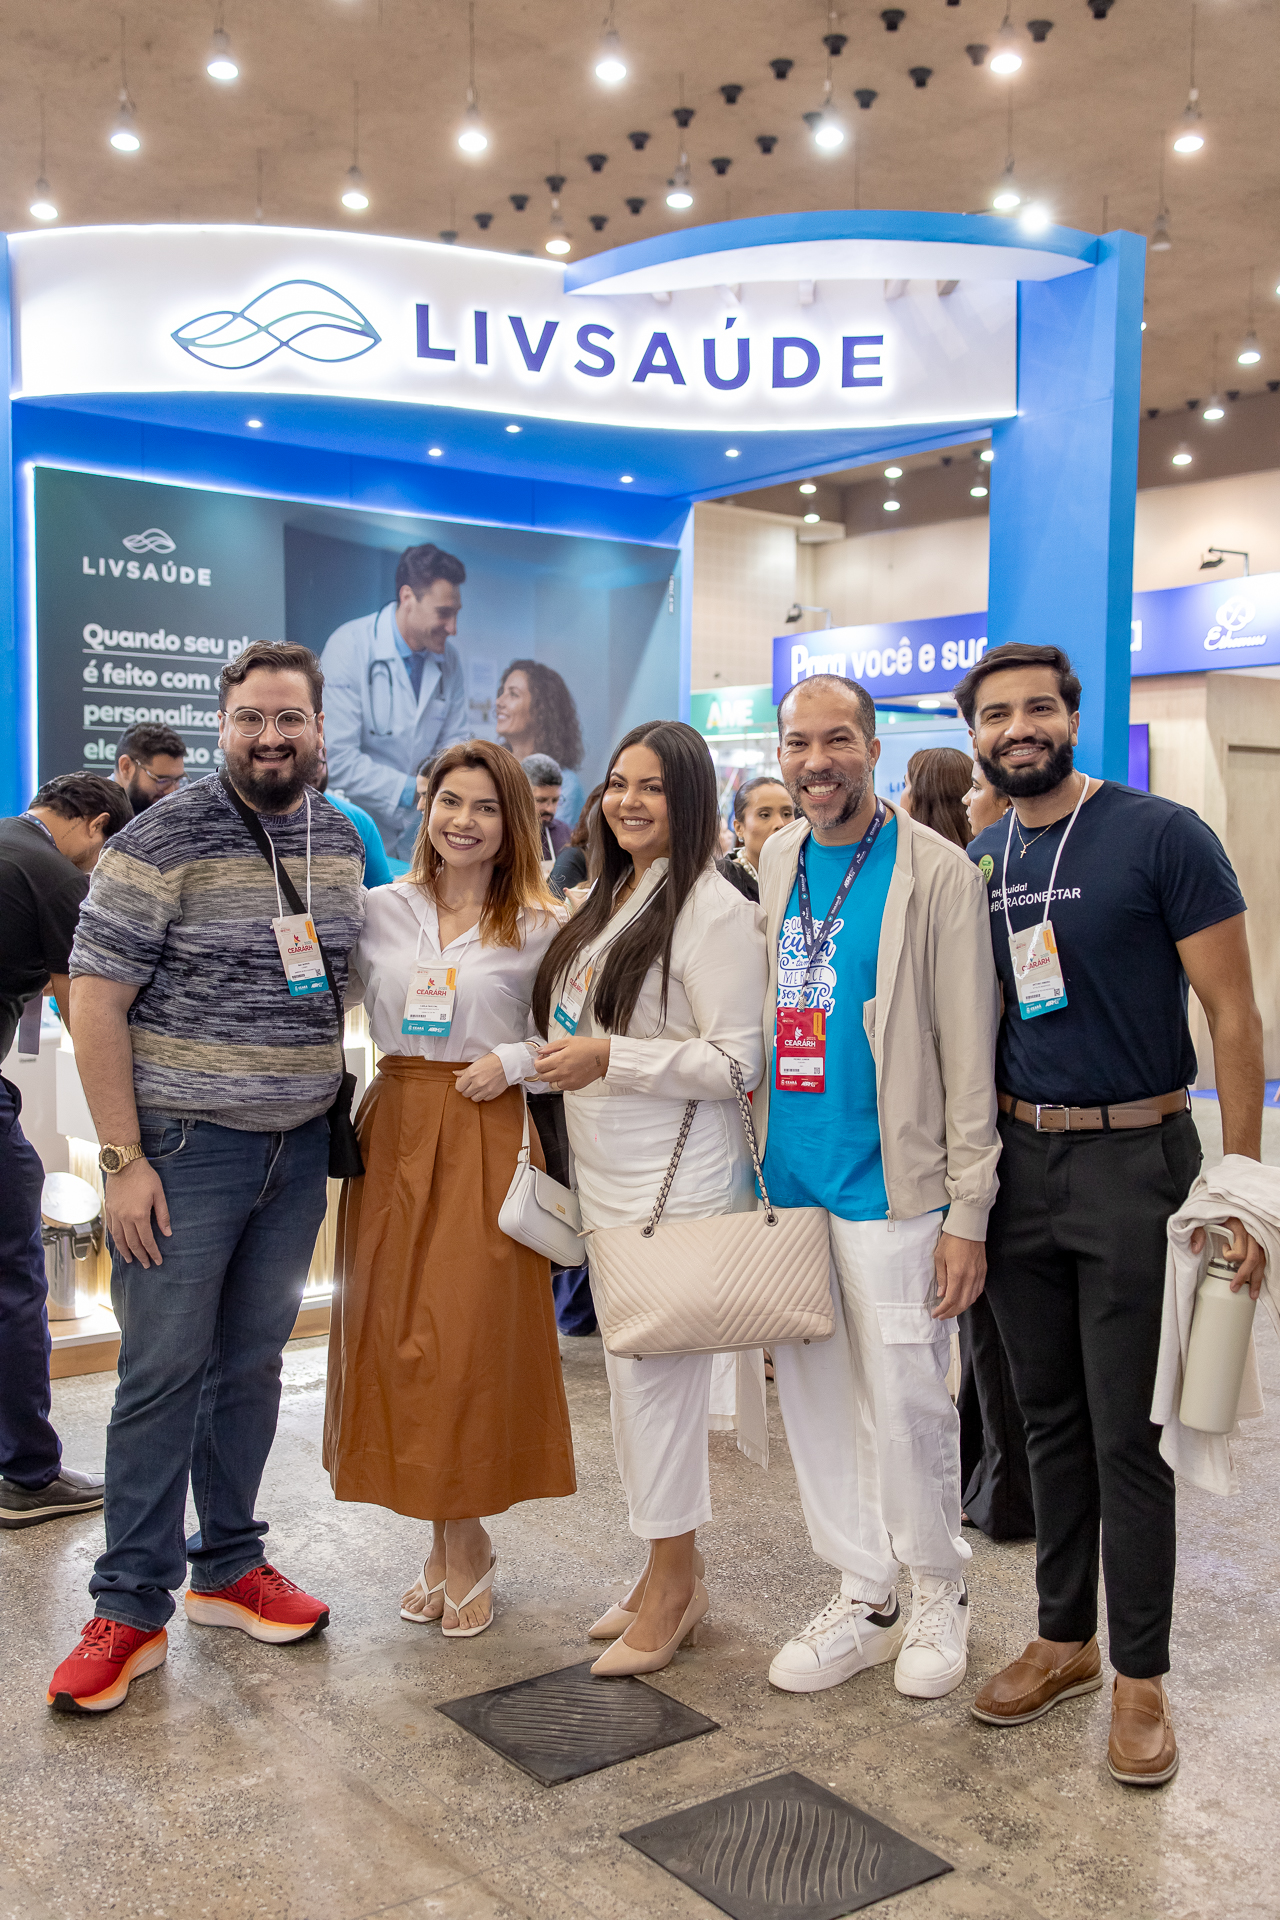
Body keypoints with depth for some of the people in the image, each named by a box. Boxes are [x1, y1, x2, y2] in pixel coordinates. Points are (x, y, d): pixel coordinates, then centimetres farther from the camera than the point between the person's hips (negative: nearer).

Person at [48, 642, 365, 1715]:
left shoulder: (343, 842, 7)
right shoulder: (162, 843, -12)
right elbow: (94, 1001, -12)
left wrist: (333, 1110, 14)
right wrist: (124, 1158, -15)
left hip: (300, 1148, 5)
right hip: (184, 1146, -5)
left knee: (254, 1362, 14)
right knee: (163, 1374, 0)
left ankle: (229, 1567, 29)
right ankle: (132, 1608, 14)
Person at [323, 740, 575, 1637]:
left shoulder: (539, 926, 0)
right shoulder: (384, 909, 8)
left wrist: (513, 1061, -11)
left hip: (489, 1135, -3)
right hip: (395, 1128, 3)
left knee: (474, 1335, -3)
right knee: (396, 1329, 5)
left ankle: (463, 1542, 16)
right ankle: (453, 1541, 22)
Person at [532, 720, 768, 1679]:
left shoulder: (711, 909, -13)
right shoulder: (611, 900, 14)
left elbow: (738, 1060, -19)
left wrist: (610, 1058, -21)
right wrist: (558, 1058, 13)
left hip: (679, 1183, -9)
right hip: (609, 1178, 9)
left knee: (659, 1370, -2)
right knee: (631, 1365, 14)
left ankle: (672, 1584, 15)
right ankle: (673, 1570, 28)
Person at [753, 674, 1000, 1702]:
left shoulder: (936, 871, -9)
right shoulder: (776, 860, 9)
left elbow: (968, 1050, -10)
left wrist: (968, 1211, -12)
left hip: (887, 1185, -6)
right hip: (787, 1180, 6)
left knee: (904, 1404, 1)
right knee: (814, 1399, 12)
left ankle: (940, 1593, 26)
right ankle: (866, 1599, 28)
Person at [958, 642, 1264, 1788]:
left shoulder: (1161, 835, -8)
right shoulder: (976, 865, 8)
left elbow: (1232, 1013, -9)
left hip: (1133, 1158, -5)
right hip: (1017, 1164, 5)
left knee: (1127, 1430, 1)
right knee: (1050, 1417, 14)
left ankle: (1140, 1675, 17)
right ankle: (1064, 1638, 29)